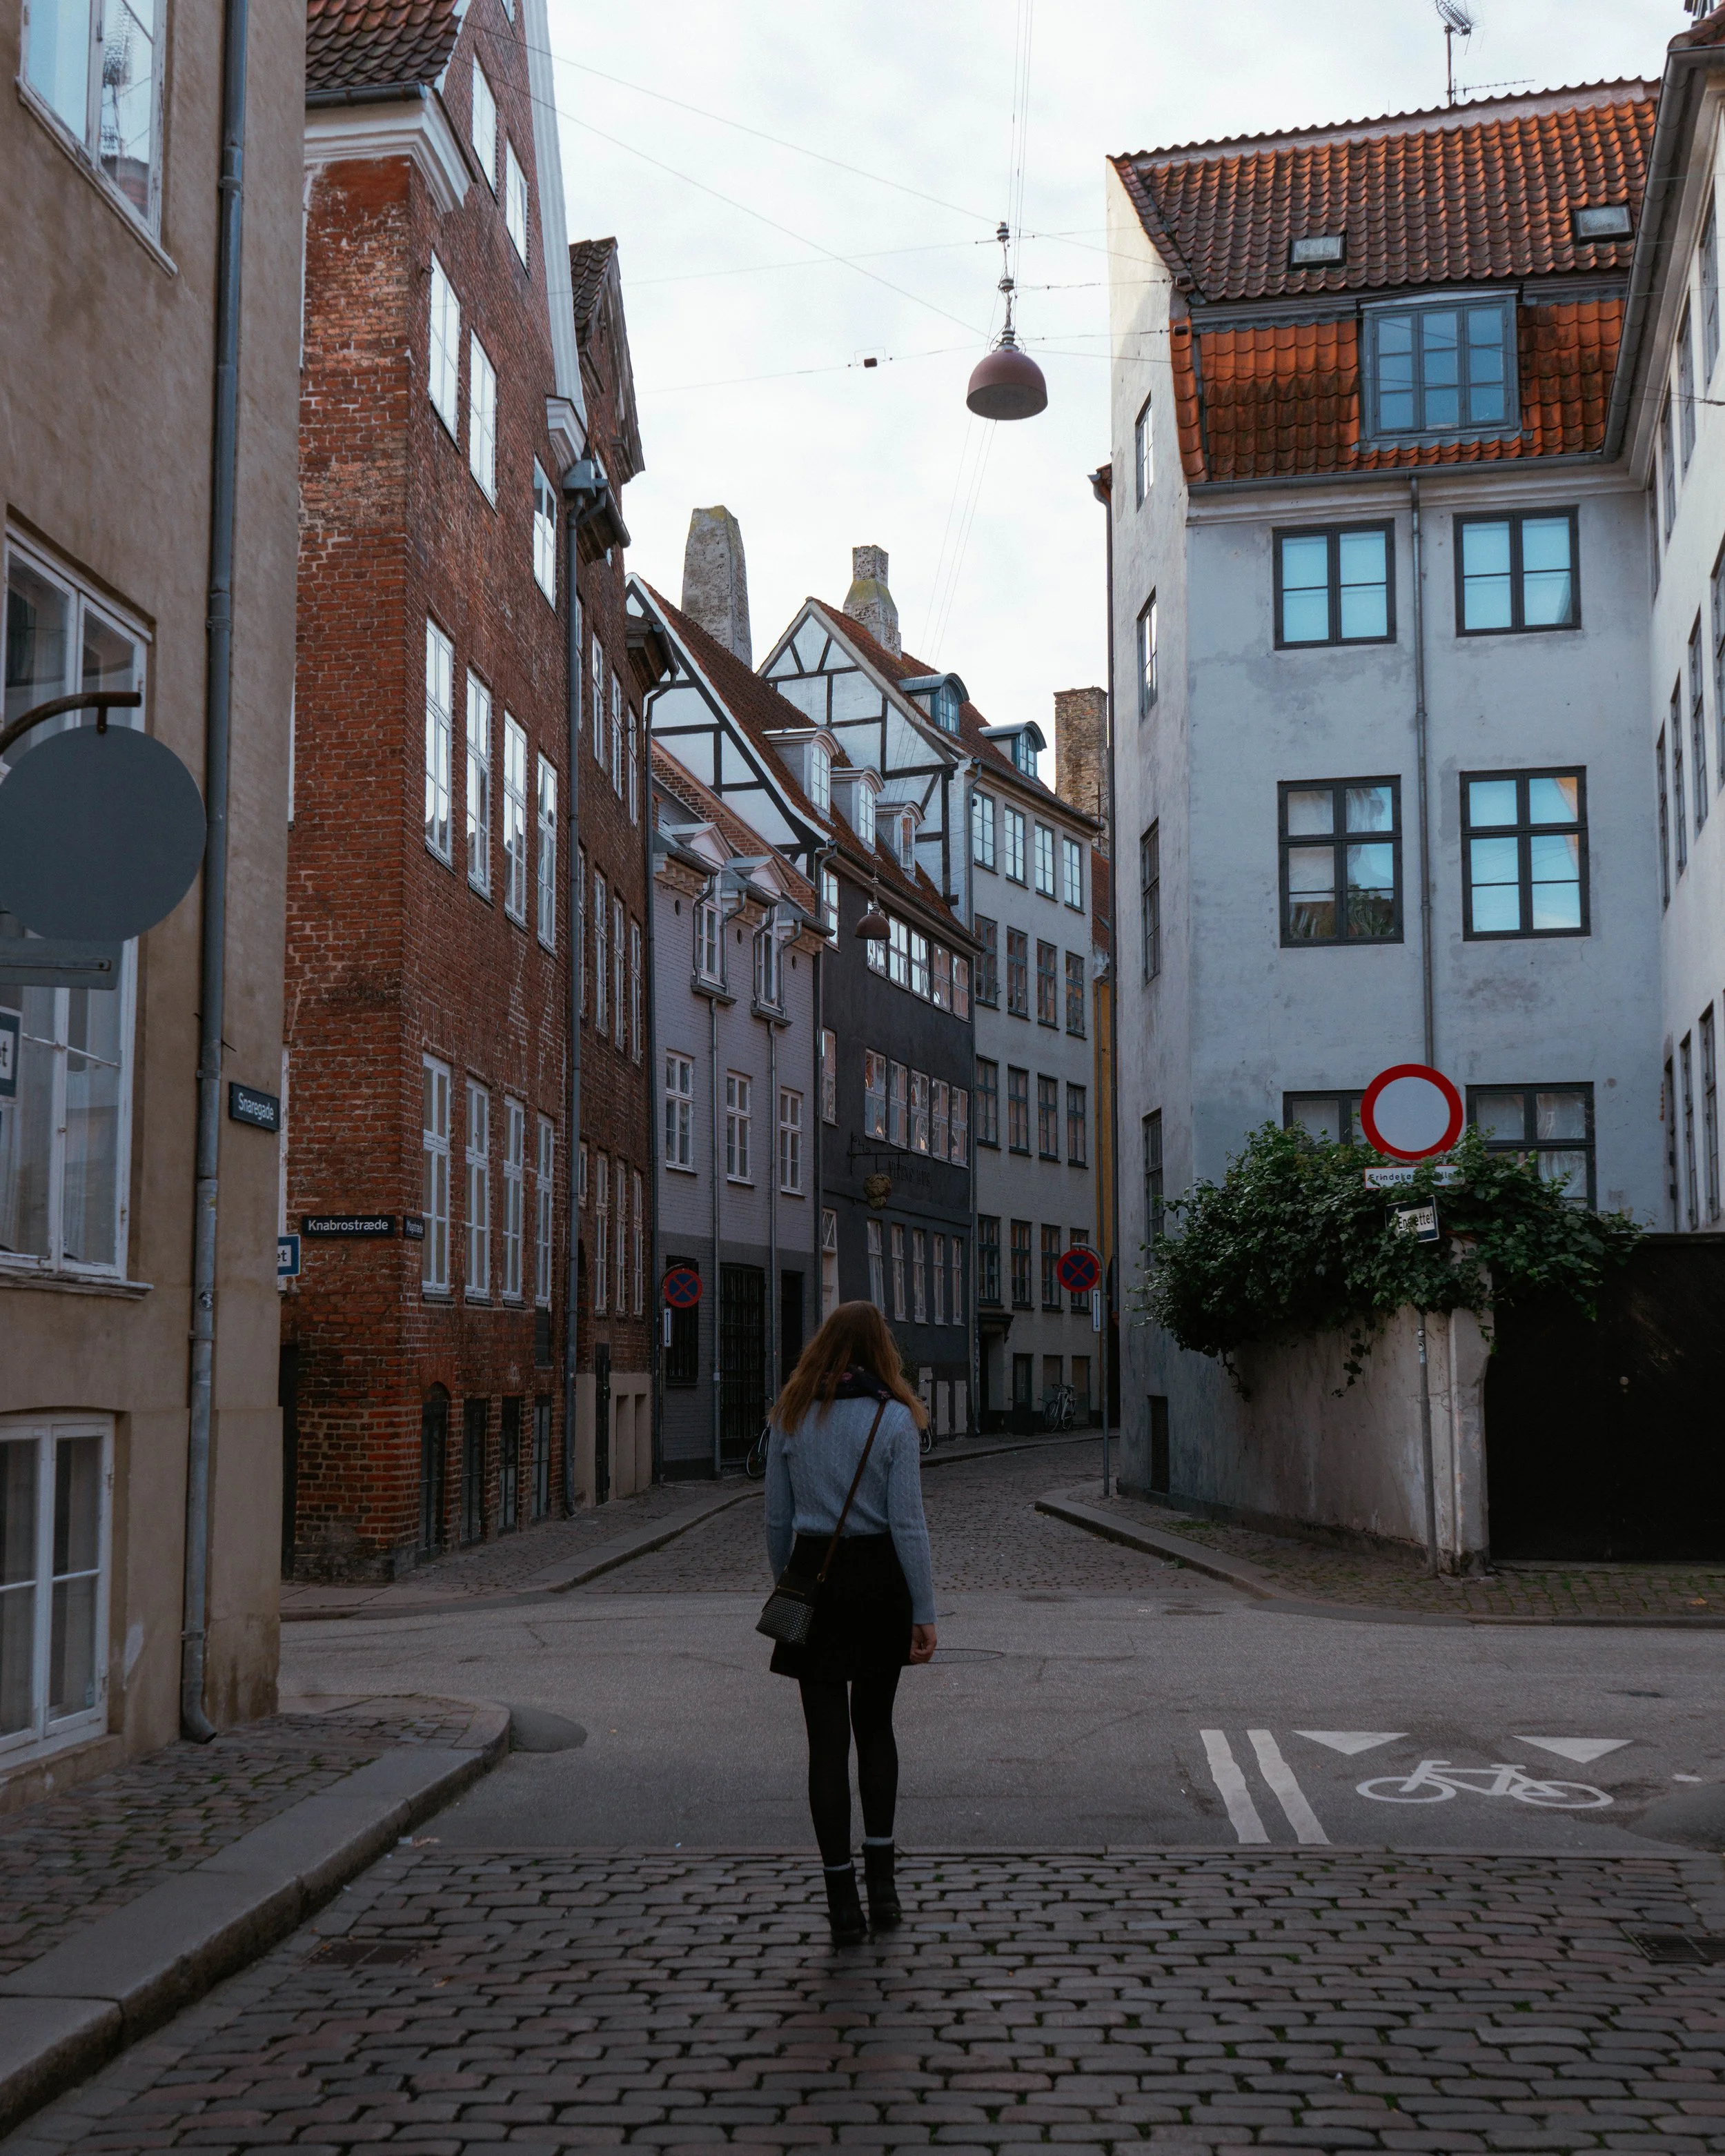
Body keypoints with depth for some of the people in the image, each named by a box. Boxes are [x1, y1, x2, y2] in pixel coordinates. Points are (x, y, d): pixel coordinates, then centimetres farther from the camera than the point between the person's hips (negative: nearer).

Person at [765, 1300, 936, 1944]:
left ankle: (843, 1901, 2)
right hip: (880, 1577, -1)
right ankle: (881, 1877, 16)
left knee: (828, 1740, 3)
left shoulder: (791, 1416, 2)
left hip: (814, 1576, 1)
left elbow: (777, 1518, 6)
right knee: (875, 1726, 18)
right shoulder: (894, 1418, -5)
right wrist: (925, 1613, -6)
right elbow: (908, 1522, -9)